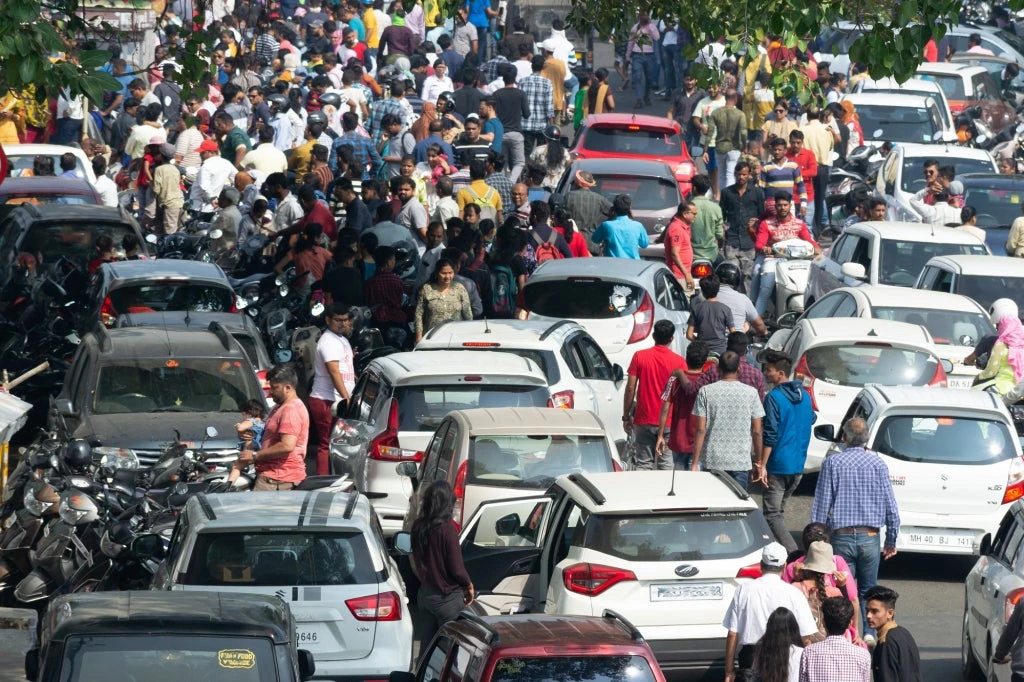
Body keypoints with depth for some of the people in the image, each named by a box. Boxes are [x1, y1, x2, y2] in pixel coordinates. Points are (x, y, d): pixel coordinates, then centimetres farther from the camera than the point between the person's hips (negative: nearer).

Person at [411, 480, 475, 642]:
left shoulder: (418, 526, -4)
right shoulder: (447, 529, -23)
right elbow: (457, 569, -18)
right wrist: (469, 585, 0)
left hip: (425, 594, 6)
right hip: (447, 597, -6)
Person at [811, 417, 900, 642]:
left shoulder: (832, 463, -4)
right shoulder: (877, 464, -1)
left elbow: (821, 505, -3)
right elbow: (890, 506, 2)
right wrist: (891, 541, 12)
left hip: (841, 537, -1)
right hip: (869, 538, 1)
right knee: (868, 590, 15)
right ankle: (869, 632, 0)